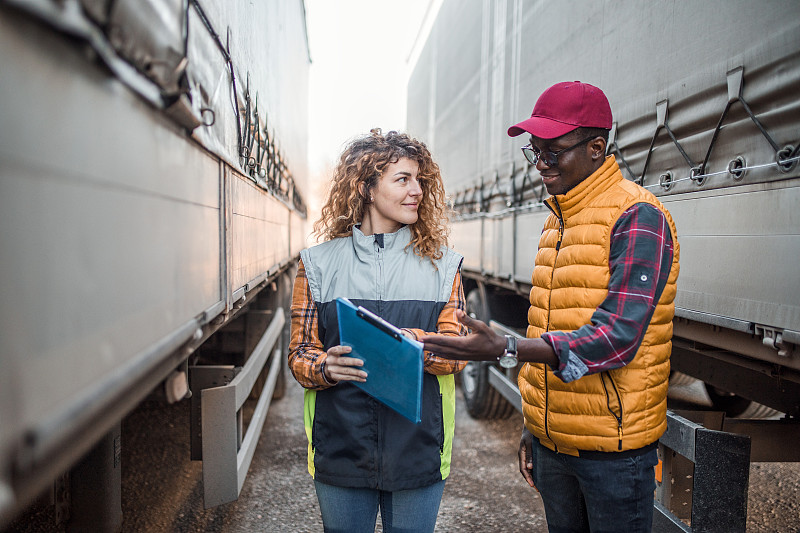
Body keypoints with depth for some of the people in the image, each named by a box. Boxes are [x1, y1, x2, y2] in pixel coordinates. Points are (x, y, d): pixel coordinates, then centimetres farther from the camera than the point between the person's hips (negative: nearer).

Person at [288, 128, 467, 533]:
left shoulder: (441, 264, 3)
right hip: (341, 450, 0)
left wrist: (419, 347, -21)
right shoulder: (319, 264, 0)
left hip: (417, 450, 1)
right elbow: (299, 353, 2)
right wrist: (325, 367, -20)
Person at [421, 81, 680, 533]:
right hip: (552, 441, 7)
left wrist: (505, 350, -33)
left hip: (613, 448, -7)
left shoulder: (638, 216, -14)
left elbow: (616, 336, -24)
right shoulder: (557, 219, 11)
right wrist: (532, 426, 16)